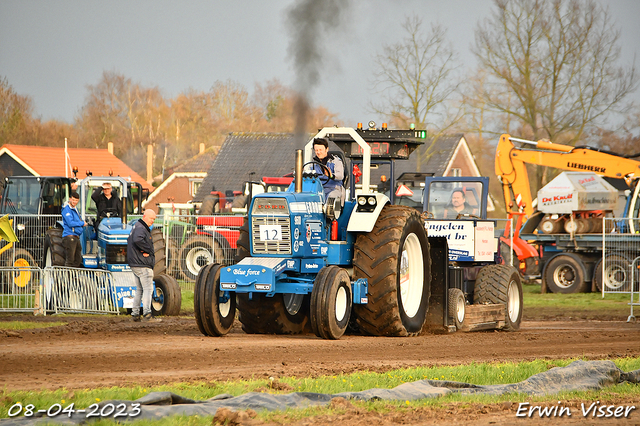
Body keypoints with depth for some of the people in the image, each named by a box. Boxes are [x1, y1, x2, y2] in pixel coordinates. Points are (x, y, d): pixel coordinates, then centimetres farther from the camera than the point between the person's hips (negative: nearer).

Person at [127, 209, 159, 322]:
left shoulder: (137, 227, 19)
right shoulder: (140, 228, -14)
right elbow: (137, 240, -33)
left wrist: (145, 251, 6)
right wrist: (149, 250, -19)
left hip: (135, 264, 10)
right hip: (143, 265, -10)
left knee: (139, 290, 15)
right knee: (148, 288, -10)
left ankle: (135, 314, 16)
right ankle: (147, 314, -16)